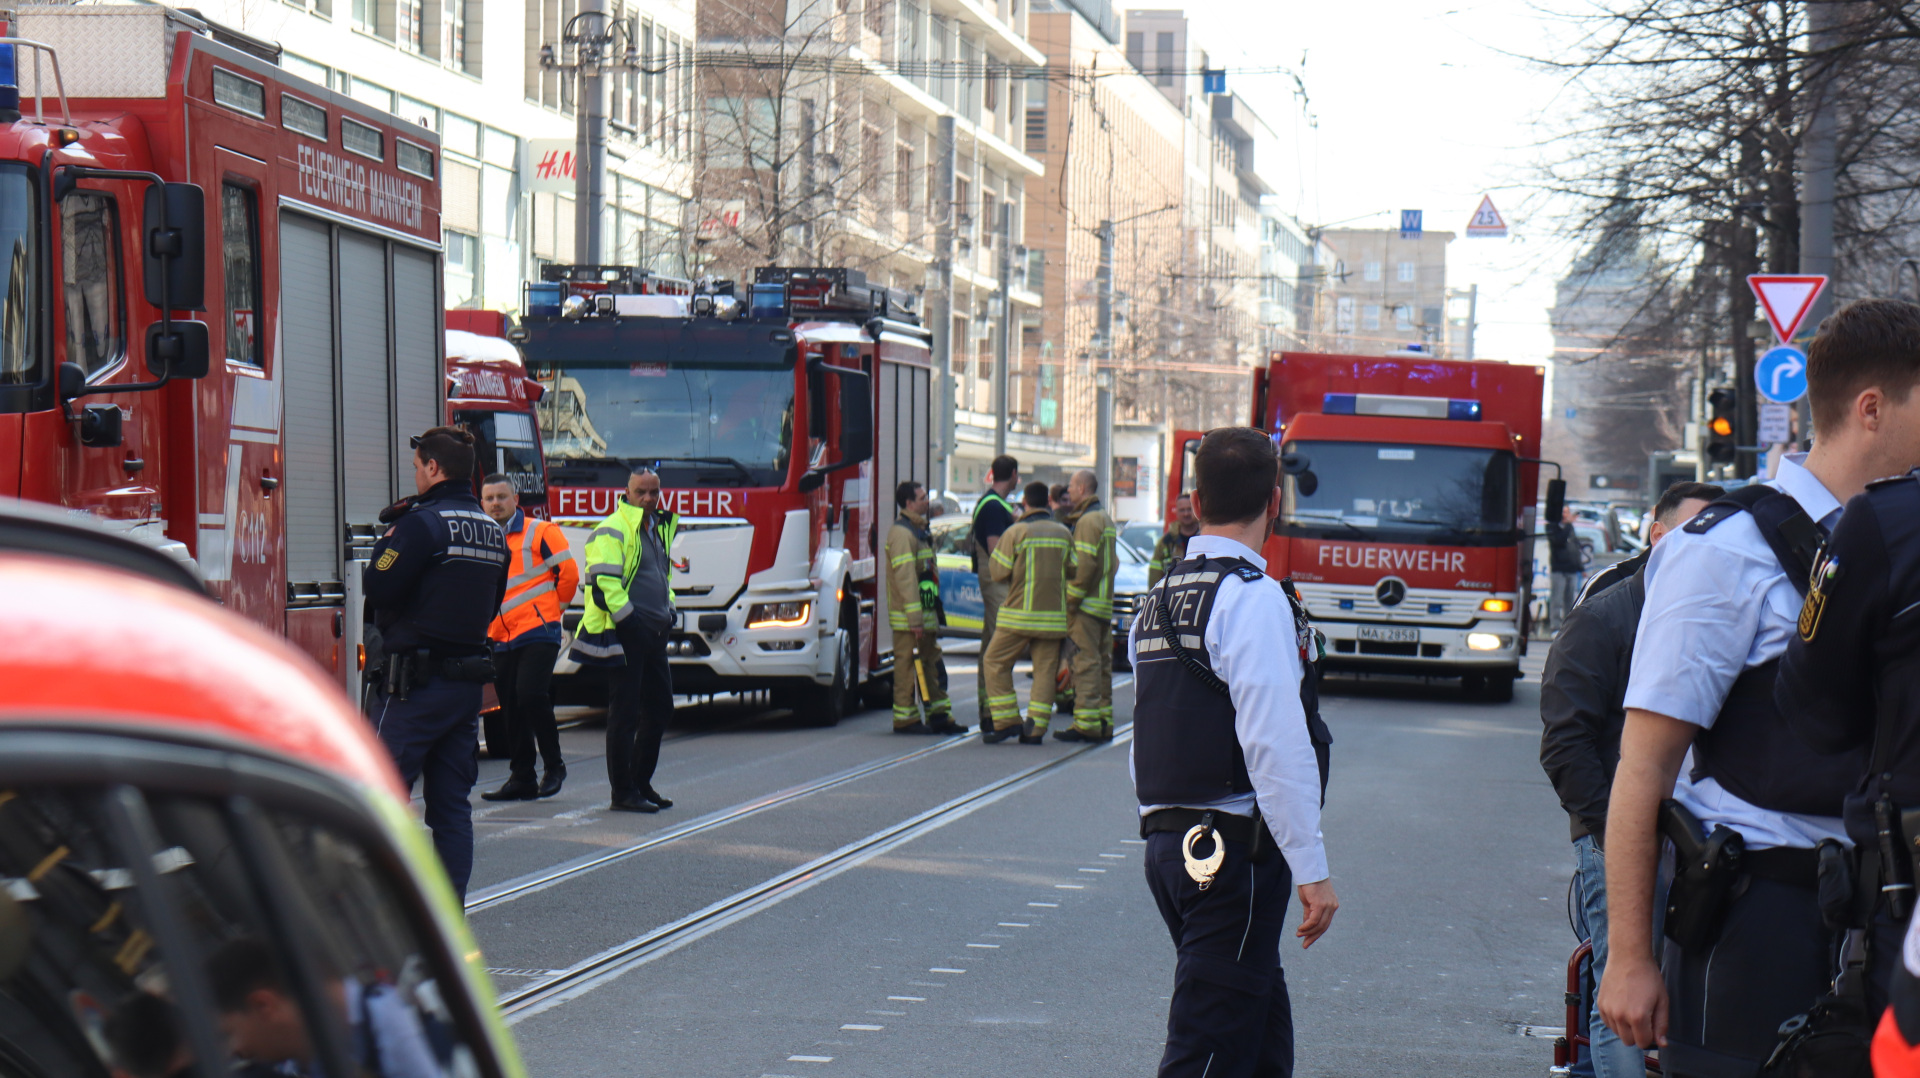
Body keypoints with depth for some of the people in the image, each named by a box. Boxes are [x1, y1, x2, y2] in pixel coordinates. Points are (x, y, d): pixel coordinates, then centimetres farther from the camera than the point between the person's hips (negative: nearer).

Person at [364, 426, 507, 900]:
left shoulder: (422, 523, -13)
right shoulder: (493, 532, 11)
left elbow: (377, 590, -14)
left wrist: (389, 540, 1)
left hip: (414, 682, -7)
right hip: (469, 679, 7)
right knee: (452, 803, 9)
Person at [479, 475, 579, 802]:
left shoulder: (540, 532, -2)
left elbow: (568, 573, -2)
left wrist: (552, 609, 5)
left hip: (537, 632, -6)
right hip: (500, 638, 6)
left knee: (531, 695, -19)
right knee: (512, 709, 7)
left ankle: (554, 765, -4)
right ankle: (521, 778, 14)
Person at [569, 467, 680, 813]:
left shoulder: (661, 528, 18)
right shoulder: (613, 530, -10)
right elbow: (602, 581, -20)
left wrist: (668, 606, 17)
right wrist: (627, 618, -21)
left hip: (654, 634, 9)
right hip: (626, 634, -9)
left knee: (660, 709, 14)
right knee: (625, 713, -6)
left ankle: (641, 783, 25)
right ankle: (623, 793, -2)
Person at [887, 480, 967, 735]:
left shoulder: (918, 531, 19)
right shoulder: (902, 533, -14)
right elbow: (905, 578, -21)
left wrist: (933, 615, 22)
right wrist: (915, 618, -24)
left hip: (925, 613, 10)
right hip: (909, 618, -10)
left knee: (932, 665, 12)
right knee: (907, 666, -5)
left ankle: (939, 716, 16)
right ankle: (905, 719, -1)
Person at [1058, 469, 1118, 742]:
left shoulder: (1088, 520, -12)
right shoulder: (1106, 519, 20)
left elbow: (1085, 564, -20)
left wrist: (1071, 598, -17)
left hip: (1087, 604, -10)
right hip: (1105, 604, 10)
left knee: (1086, 662, -11)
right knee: (1102, 662, 12)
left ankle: (1086, 723, -14)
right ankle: (1104, 722, 14)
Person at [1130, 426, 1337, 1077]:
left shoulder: (1156, 602, 14)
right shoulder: (1253, 597, -13)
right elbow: (1277, 746, -19)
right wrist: (1312, 870, -18)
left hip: (1167, 844, 9)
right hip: (1236, 850, -9)